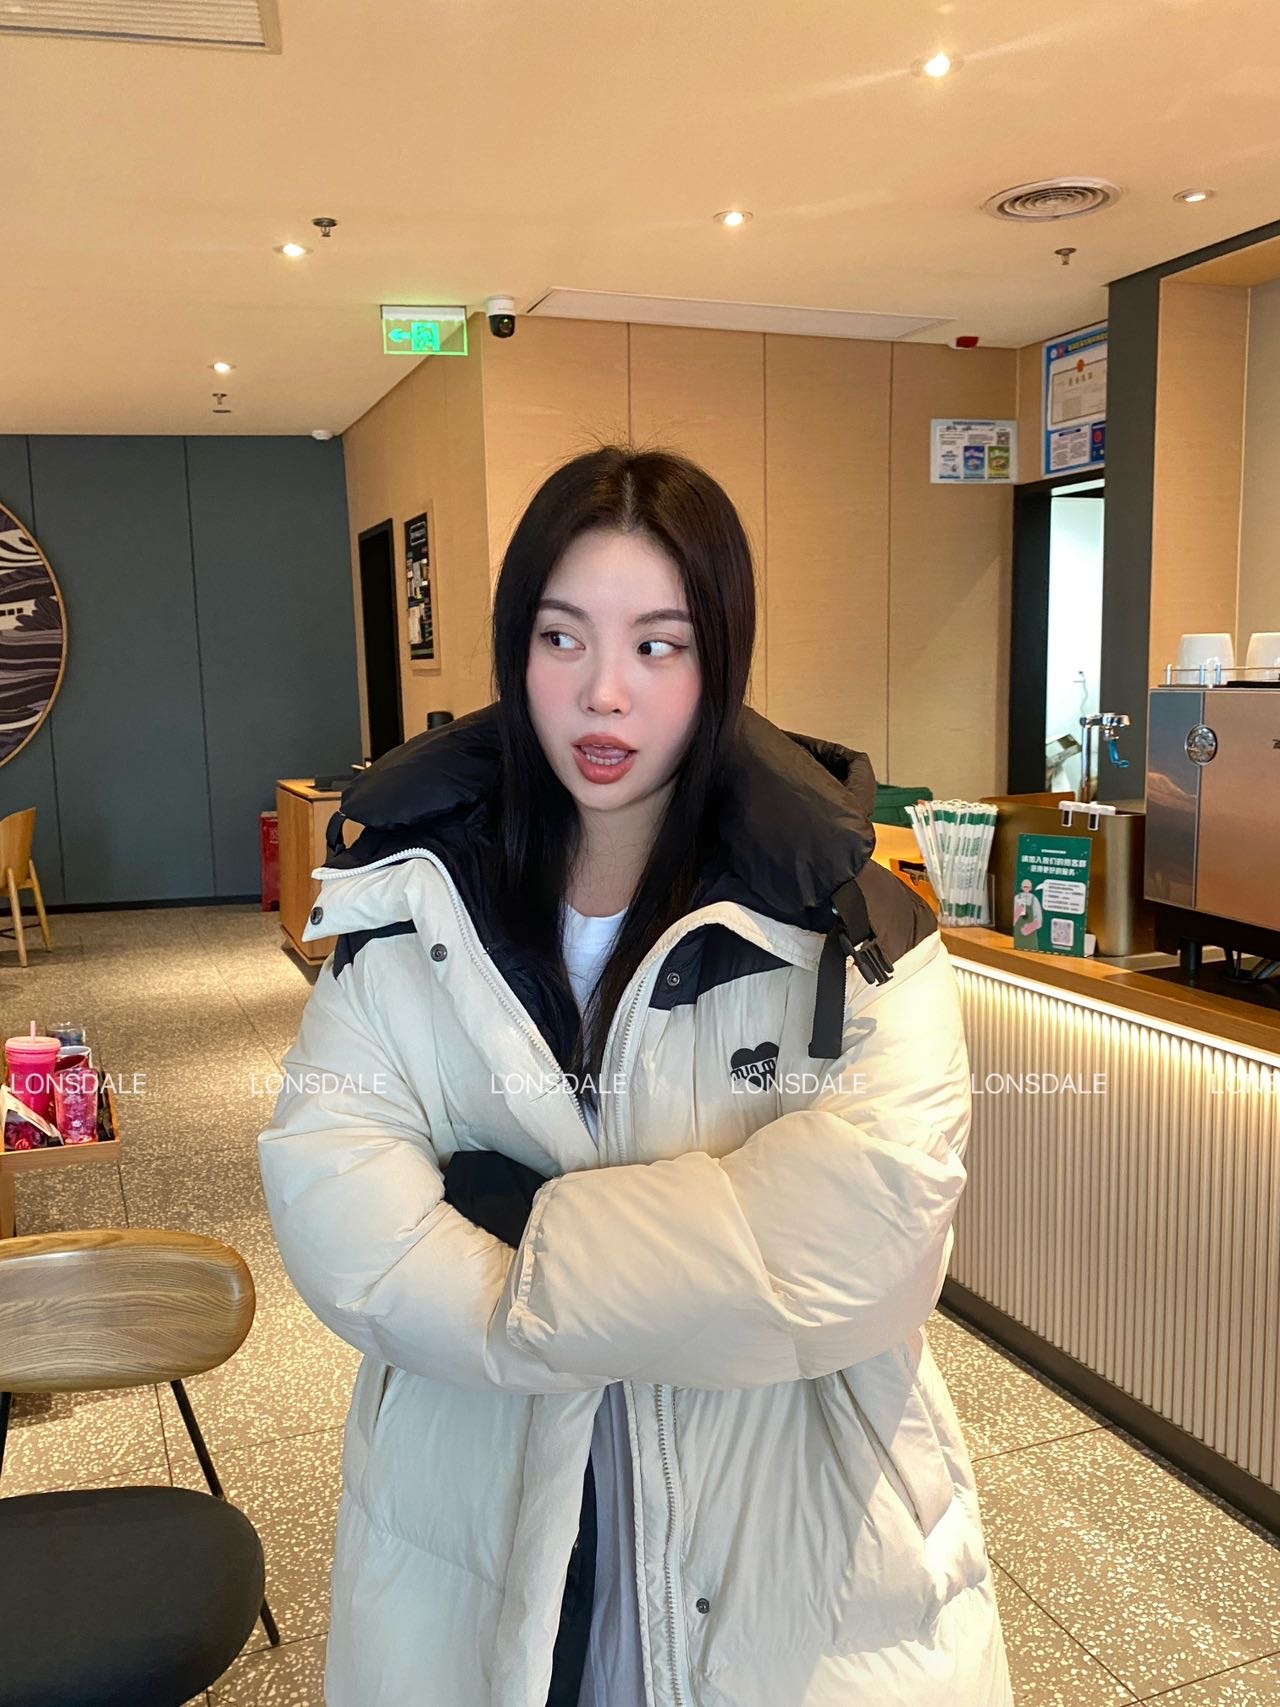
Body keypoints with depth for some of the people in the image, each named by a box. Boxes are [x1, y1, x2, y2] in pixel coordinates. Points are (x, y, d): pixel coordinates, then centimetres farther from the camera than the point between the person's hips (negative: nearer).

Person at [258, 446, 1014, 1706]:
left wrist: (513, 1230, -21)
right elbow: (328, 1187, -15)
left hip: (785, 1536, -1)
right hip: (476, 1523, 2)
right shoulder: (410, 896, -5)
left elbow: (866, 1222, -27)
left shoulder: (848, 934, -13)